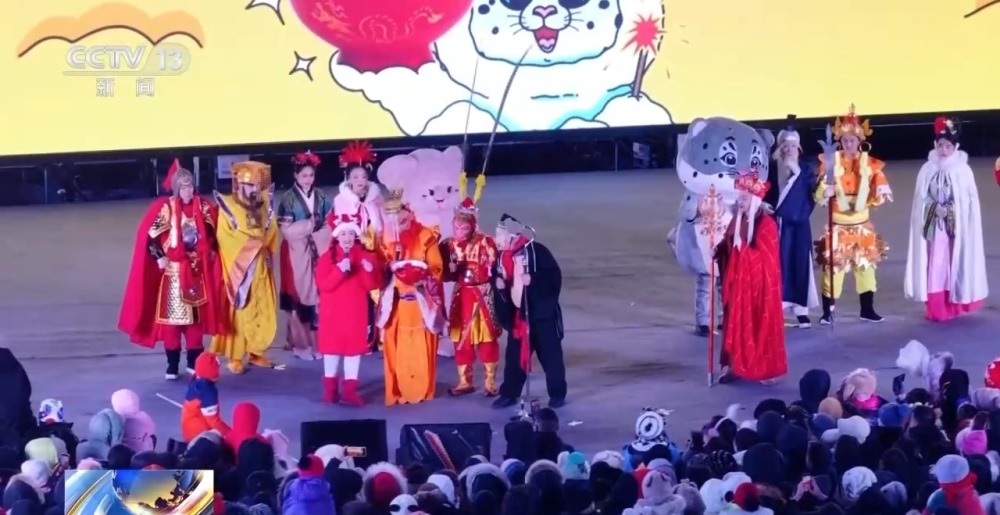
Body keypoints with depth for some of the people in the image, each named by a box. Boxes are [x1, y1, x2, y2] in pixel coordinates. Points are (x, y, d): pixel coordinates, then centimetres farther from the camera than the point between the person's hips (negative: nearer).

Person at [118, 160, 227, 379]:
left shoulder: (202, 207, 3)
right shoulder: (165, 207, -10)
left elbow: (212, 232, 17)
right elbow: (149, 236, -11)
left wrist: (211, 252, 6)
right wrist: (159, 257, -16)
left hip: (197, 272, 4)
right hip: (173, 272, -4)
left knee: (197, 318, 8)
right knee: (172, 317, -2)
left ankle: (194, 363, 17)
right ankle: (172, 366, 4)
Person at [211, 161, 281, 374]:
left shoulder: (264, 206, 10)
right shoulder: (228, 207, -6)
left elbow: (271, 235, 13)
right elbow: (225, 236, -13)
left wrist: (267, 251, -4)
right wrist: (254, 244, -14)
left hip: (260, 269, 5)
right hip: (238, 267, -5)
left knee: (263, 312, 7)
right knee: (239, 312, -4)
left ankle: (255, 352, 19)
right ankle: (235, 357, 0)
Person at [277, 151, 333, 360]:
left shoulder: (320, 196, 9)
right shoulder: (288, 198, -3)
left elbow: (330, 223, 8)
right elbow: (286, 230, -10)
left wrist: (317, 231, -10)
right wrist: (310, 224, -10)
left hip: (319, 252, 3)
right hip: (298, 253, -3)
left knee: (319, 295, 2)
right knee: (300, 296, -3)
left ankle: (318, 341, 9)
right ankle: (301, 343, 3)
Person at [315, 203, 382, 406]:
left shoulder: (366, 256, 1)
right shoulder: (327, 257, -3)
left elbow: (373, 285, -3)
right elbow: (322, 285, -14)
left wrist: (369, 271, -23)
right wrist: (339, 270, -26)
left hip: (356, 311, 1)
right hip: (332, 311, -1)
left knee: (354, 346, 0)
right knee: (332, 345, 6)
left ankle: (350, 390, 3)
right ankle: (330, 388, 18)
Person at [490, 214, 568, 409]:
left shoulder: (537, 251, -15)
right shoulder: (502, 257, 6)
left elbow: (554, 276, -18)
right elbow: (497, 280, 16)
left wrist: (532, 279, -28)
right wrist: (499, 284, -6)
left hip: (542, 313, -6)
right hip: (517, 315, 6)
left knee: (550, 355, 2)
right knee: (514, 355, 8)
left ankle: (557, 394, 13)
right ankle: (509, 393, 16)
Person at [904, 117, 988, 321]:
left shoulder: (963, 170, -6)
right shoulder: (928, 169, -1)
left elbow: (970, 200, -4)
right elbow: (921, 198, 1)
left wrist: (950, 210, -14)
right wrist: (936, 208, -14)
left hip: (957, 225, -1)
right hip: (933, 225, 1)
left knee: (955, 264, 8)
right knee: (934, 265, 0)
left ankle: (954, 305, 19)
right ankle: (936, 308, 6)